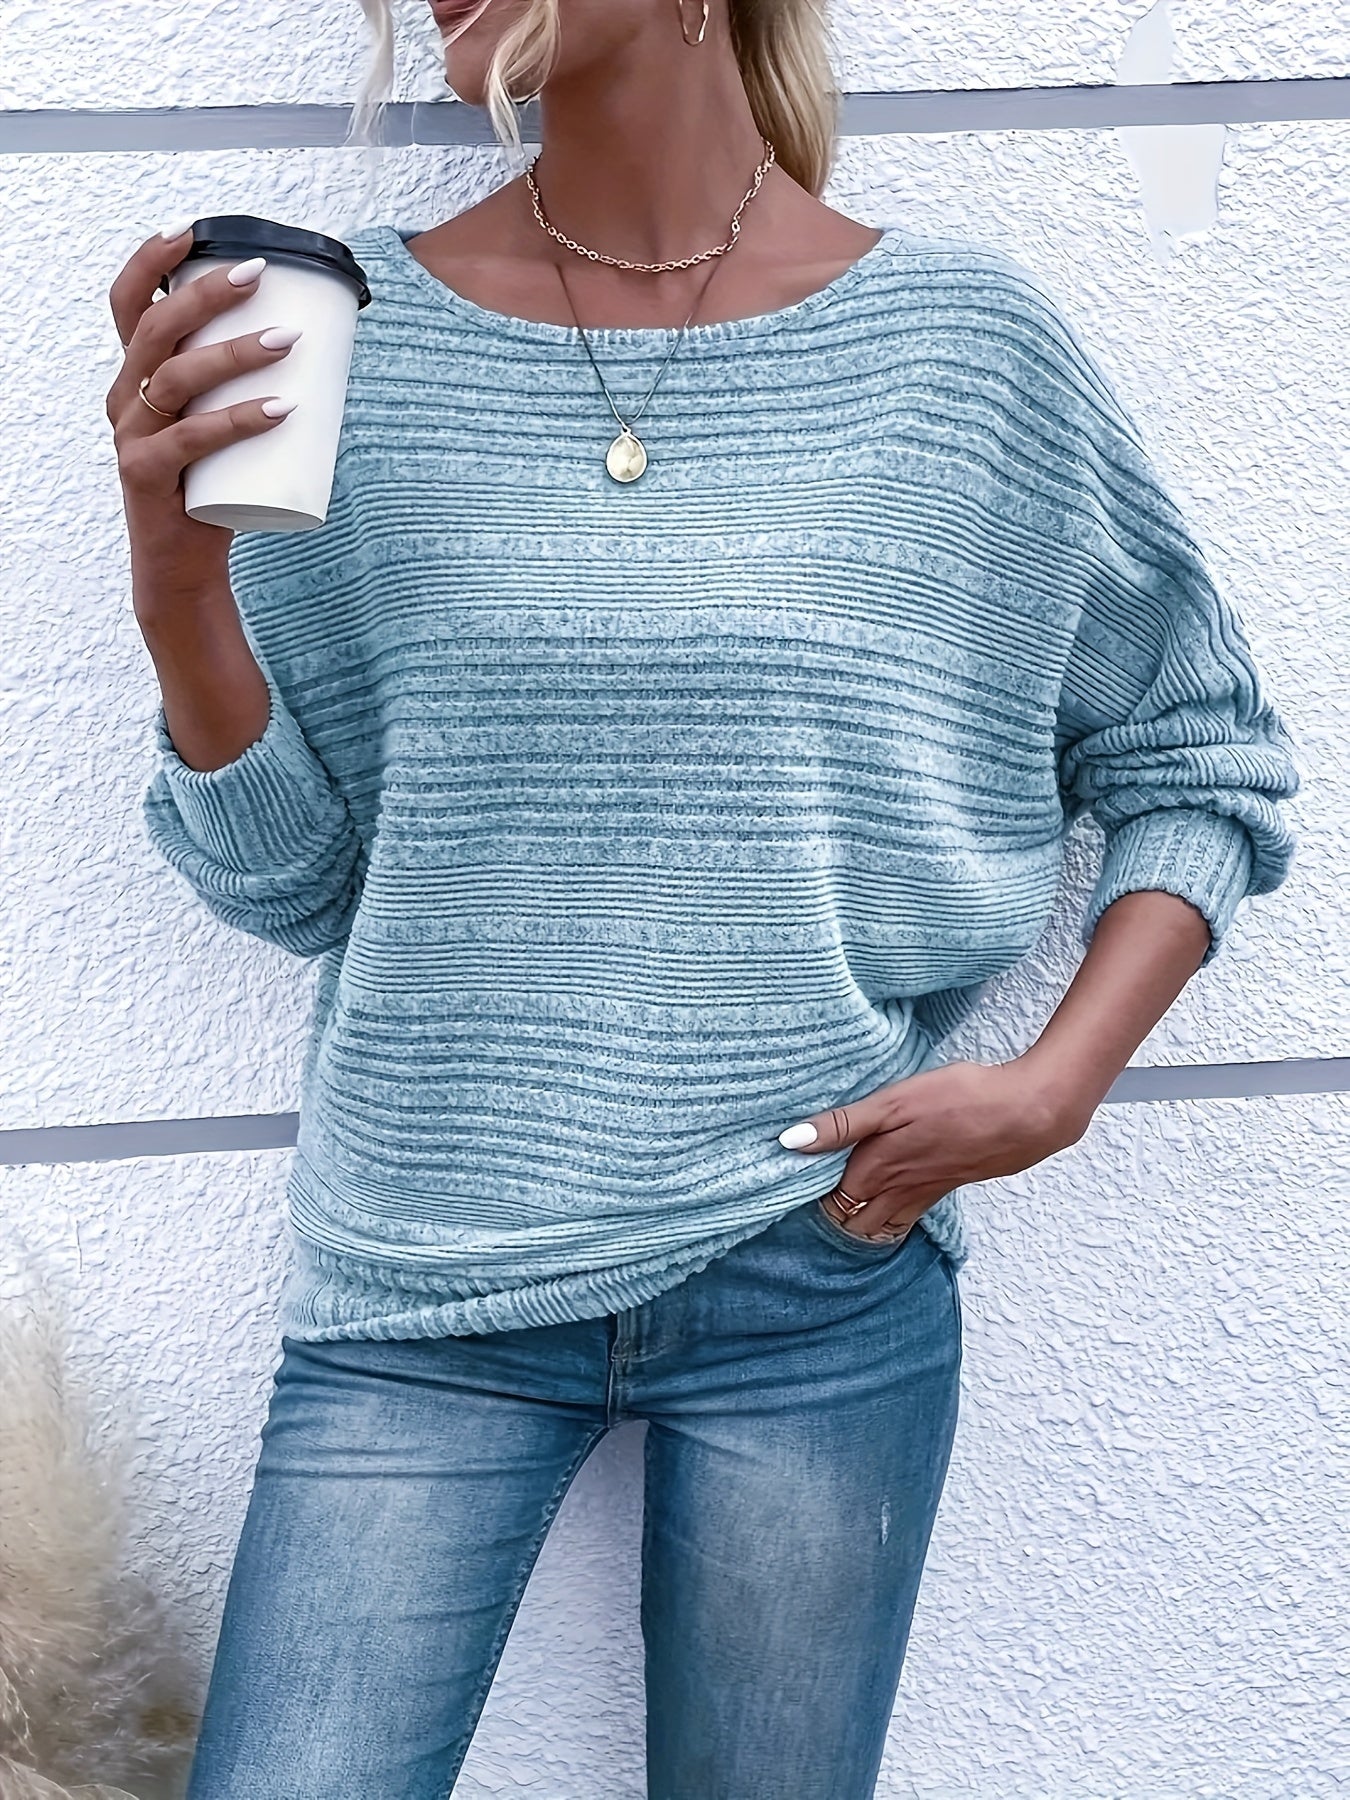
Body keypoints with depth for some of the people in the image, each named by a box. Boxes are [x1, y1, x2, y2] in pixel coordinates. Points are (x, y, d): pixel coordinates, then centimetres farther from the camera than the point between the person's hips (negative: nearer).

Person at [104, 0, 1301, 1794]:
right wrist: (179, 585, -15)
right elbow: (292, 872, 1)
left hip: (825, 1275, 0)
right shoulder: (358, 336, -1)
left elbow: (1199, 764, 7)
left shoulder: (967, 341, -3)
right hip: (426, 1282, 1)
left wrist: (1058, 1084, -6)